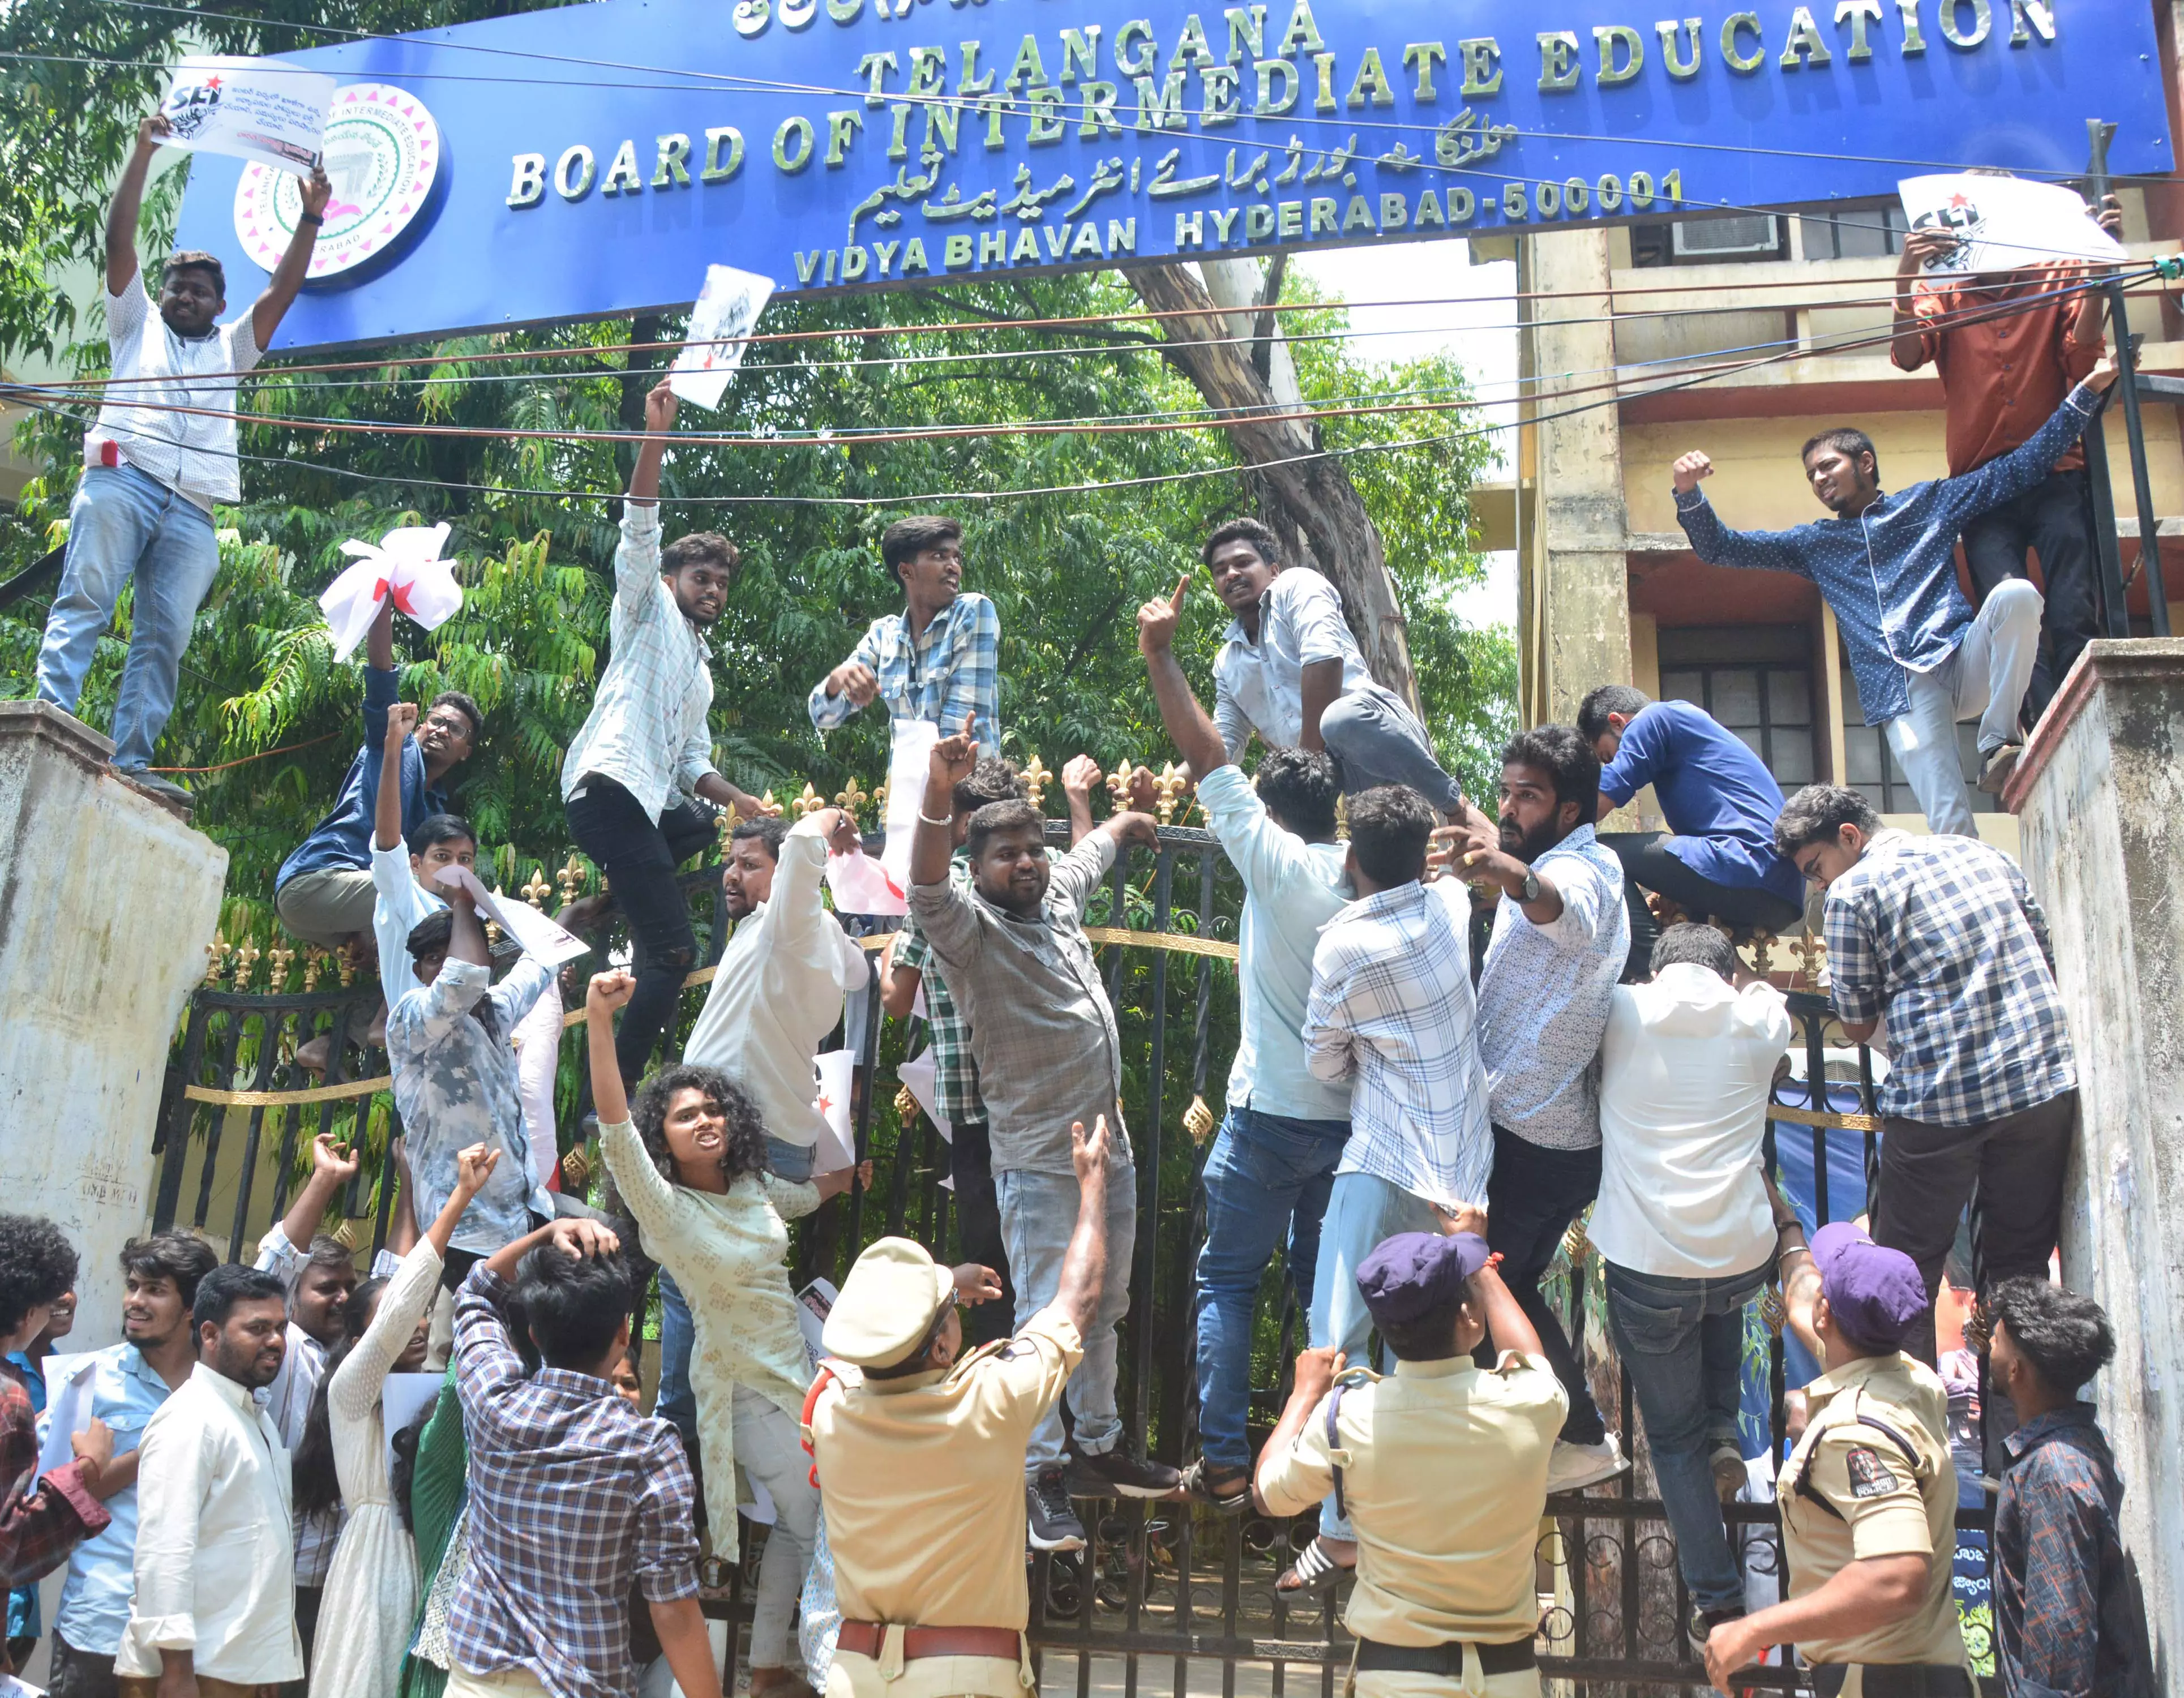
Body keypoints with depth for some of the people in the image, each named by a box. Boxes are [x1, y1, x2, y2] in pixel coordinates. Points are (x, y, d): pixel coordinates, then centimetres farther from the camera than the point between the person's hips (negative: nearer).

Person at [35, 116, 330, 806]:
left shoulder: (230, 348, 34)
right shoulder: (137, 324, 28)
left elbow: (282, 290, 26)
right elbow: (119, 241, 18)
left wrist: (311, 218, 18)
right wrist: (143, 153, 12)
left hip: (191, 511, 2)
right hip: (121, 481, -2)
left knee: (164, 638, -10)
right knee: (83, 601, -17)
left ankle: (130, 762, -18)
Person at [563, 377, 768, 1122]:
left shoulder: (701, 669, 31)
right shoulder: (648, 611, 13)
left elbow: (693, 761, 26)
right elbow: (639, 530, -3)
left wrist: (733, 797, 7)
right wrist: (655, 436, -13)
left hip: (654, 800, 8)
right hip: (611, 784, -8)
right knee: (674, 950, -17)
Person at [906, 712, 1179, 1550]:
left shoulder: (1058, 895, 9)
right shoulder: (971, 925, -11)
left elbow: (1093, 848, 32)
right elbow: (926, 888, -34)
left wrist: (1128, 821, 51)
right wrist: (939, 797, -50)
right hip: (1040, 1161, -8)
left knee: (1103, 1310, 18)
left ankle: (1100, 1446, 32)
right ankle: (1039, 1476, 5)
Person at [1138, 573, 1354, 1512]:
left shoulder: (1277, 863, -13)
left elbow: (1205, 752, -11)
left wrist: (1160, 655, -6)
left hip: (1270, 1116, -5)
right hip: (1353, 1115, 5)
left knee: (1227, 1282, 7)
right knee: (1326, 1281, 18)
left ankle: (1223, 1462, 6)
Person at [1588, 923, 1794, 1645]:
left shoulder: (1620, 1013, 1)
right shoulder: (1758, 1020, 5)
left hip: (1645, 1265, -2)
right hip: (1745, 1256, 2)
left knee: (1673, 1435, 15)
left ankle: (1717, 1598, 15)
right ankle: (1725, 1434, 25)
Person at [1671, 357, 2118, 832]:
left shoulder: (1929, 502, 20)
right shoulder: (1814, 543, 24)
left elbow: (2020, 468, 16)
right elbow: (1718, 548, 20)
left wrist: (2085, 392, 11)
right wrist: (1688, 492, 1)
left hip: (1961, 663, 0)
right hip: (1902, 694, 0)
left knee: (2016, 594, -32)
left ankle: (1998, 744, -25)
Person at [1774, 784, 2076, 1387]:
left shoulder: (1853, 892, -3)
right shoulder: (1983, 854, 14)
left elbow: (1858, 1026, 1)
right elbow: (2045, 956, 20)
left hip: (1938, 1102, -5)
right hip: (2045, 1085, 6)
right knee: (2019, 1271, 15)